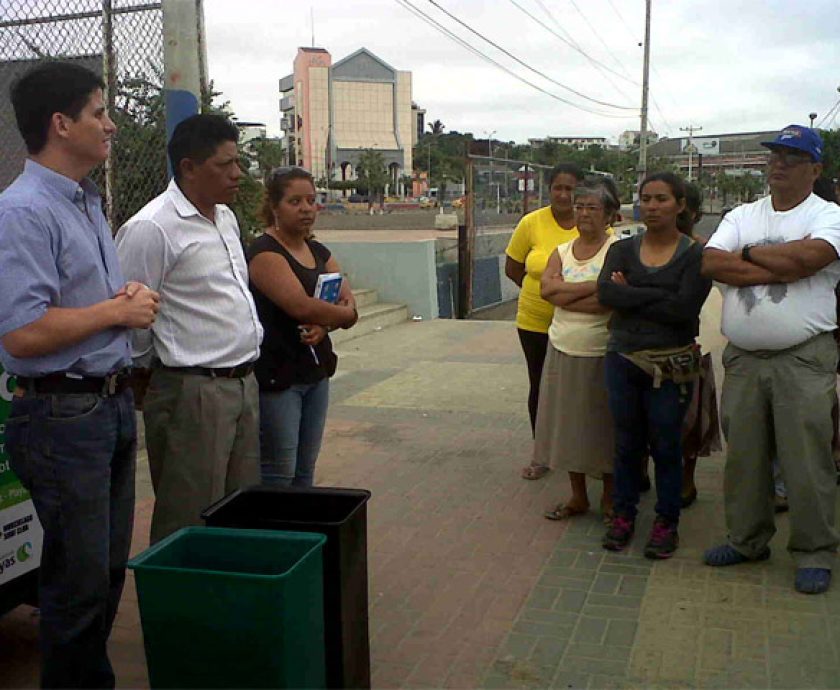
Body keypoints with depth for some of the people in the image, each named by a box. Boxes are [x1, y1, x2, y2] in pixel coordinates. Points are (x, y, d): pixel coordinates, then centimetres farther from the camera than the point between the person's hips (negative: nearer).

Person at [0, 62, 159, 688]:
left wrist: (132, 298, 5)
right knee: (80, 581, 1)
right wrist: (117, 311, -13)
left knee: (109, 569, 17)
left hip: (112, 405, 9)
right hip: (63, 417, -9)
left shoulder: (89, 203, 15)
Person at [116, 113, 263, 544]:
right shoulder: (151, 229, -16)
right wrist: (155, 367, -1)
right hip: (193, 392, -8)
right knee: (191, 524, 1)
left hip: (244, 383, 8)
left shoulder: (226, 217, 13)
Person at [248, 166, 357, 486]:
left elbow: (350, 307, 6)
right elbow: (301, 305, -24)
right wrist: (340, 314, -5)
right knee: (277, 476, -3)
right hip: (276, 375, -7)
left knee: (305, 472, 14)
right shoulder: (265, 252, -12)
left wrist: (325, 323, -16)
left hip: (316, 372, 8)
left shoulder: (320, 253, 13)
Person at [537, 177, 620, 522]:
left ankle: (609, 497, 26)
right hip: (563, 351, 5)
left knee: (603, 426, 7)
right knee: (569, 425, 12)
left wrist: (564, 295, -14)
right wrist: (594, 286, -17)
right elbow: (546, 288, -9)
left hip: (601, 353, -5)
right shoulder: (562, 252, 9)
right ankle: (578, 496, 28)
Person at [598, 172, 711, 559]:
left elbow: (684, 309, -18)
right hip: (623, 358, 3)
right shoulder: (623, 250, 5)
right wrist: (656, 296, -18)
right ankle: (623, 514, 28)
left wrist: (629, 296, -12)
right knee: (627, 443, 13)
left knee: (665, 446, 8)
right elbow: (605, 293, -13)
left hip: (671, 366, -3)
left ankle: (666, 522, 23)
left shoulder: (694, 255, -5)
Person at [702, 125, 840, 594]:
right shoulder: (742, 216, 13)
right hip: (743, 358, 4)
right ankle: (748, 541, 27)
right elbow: (711, 264, -4)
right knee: (743, 455, 12)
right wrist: (778, 268, -11)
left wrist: (748, 255, -6)